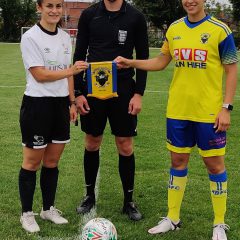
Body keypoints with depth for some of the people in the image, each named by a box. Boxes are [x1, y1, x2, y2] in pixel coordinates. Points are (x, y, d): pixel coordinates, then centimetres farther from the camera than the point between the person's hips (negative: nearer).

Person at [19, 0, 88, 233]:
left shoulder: (65, 37, 10)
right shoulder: (30, 37, -10)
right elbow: (40, 75, -17)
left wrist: (72, 102, 13)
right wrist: (71, 70, -24)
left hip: (61, 104, 6)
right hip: (37, 105, -6)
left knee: (52, 160, 12)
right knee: (33, 161, 4)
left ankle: (48, 208, 26)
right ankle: (27, 213, 16)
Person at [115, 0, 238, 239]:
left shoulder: (219, 30, -7)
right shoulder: (174, 28, 6)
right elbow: (160, 62, 16)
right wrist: (130, 63, 5)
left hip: (209, 112, -4)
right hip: (177, 110, 4)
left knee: (214, 163, 3)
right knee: (178, 160, 12)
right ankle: (172, 218, 25)